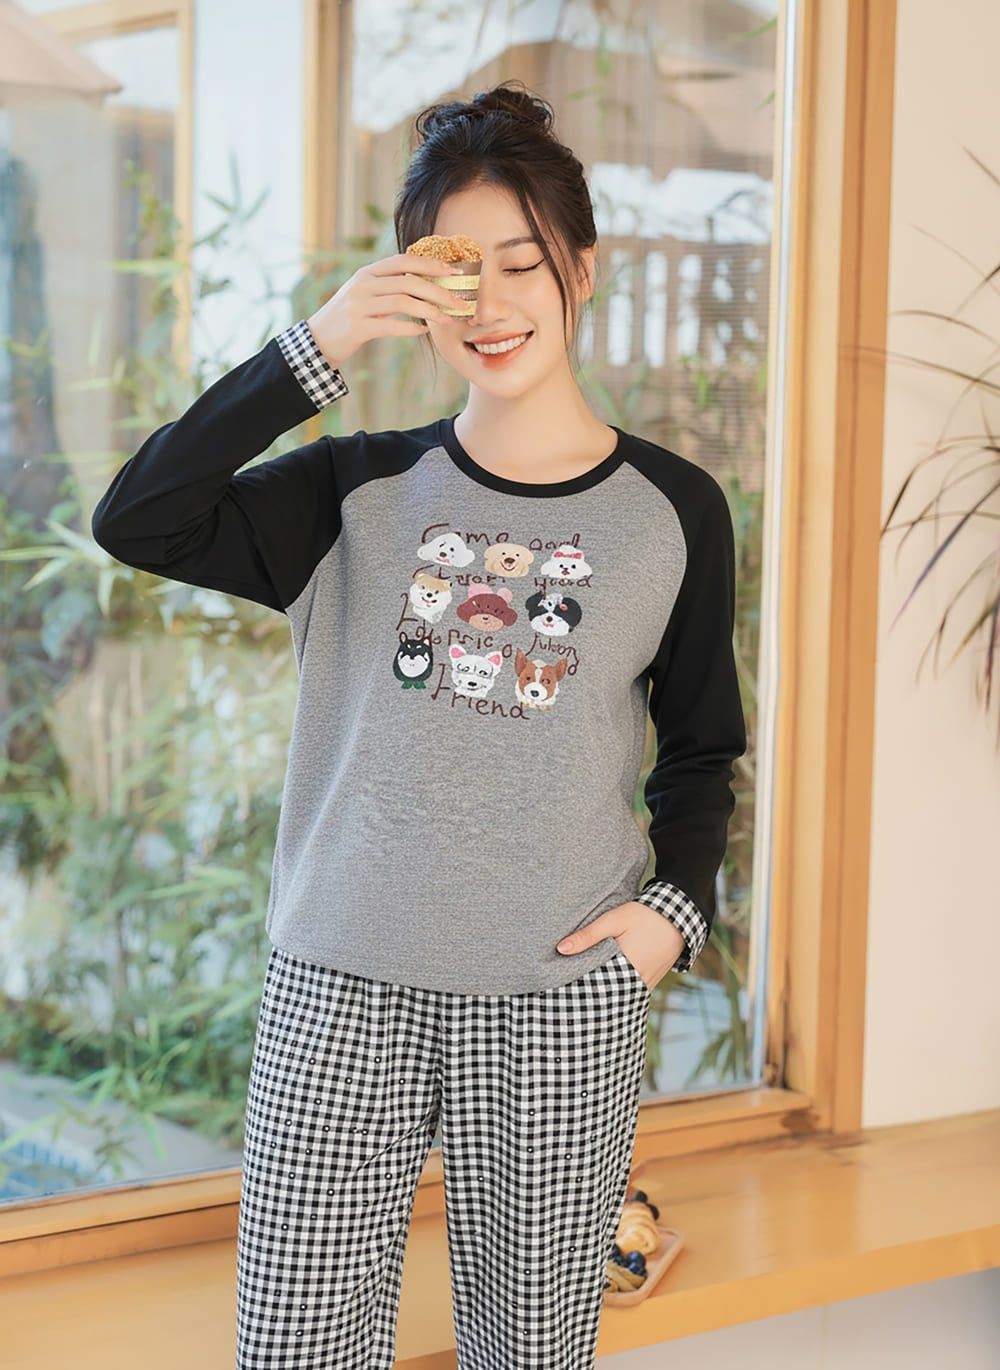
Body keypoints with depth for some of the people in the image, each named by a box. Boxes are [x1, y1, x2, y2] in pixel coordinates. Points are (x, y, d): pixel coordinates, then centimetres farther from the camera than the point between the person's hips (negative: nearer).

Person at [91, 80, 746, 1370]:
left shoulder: (671, 510, 4)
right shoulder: (358, 492, 3)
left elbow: (701, 746, 15)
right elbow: (135, 523, -12)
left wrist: (675, 904, -2)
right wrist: (314, 349, -17)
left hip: (565, 1003, 0)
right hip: (343, 992, 0)